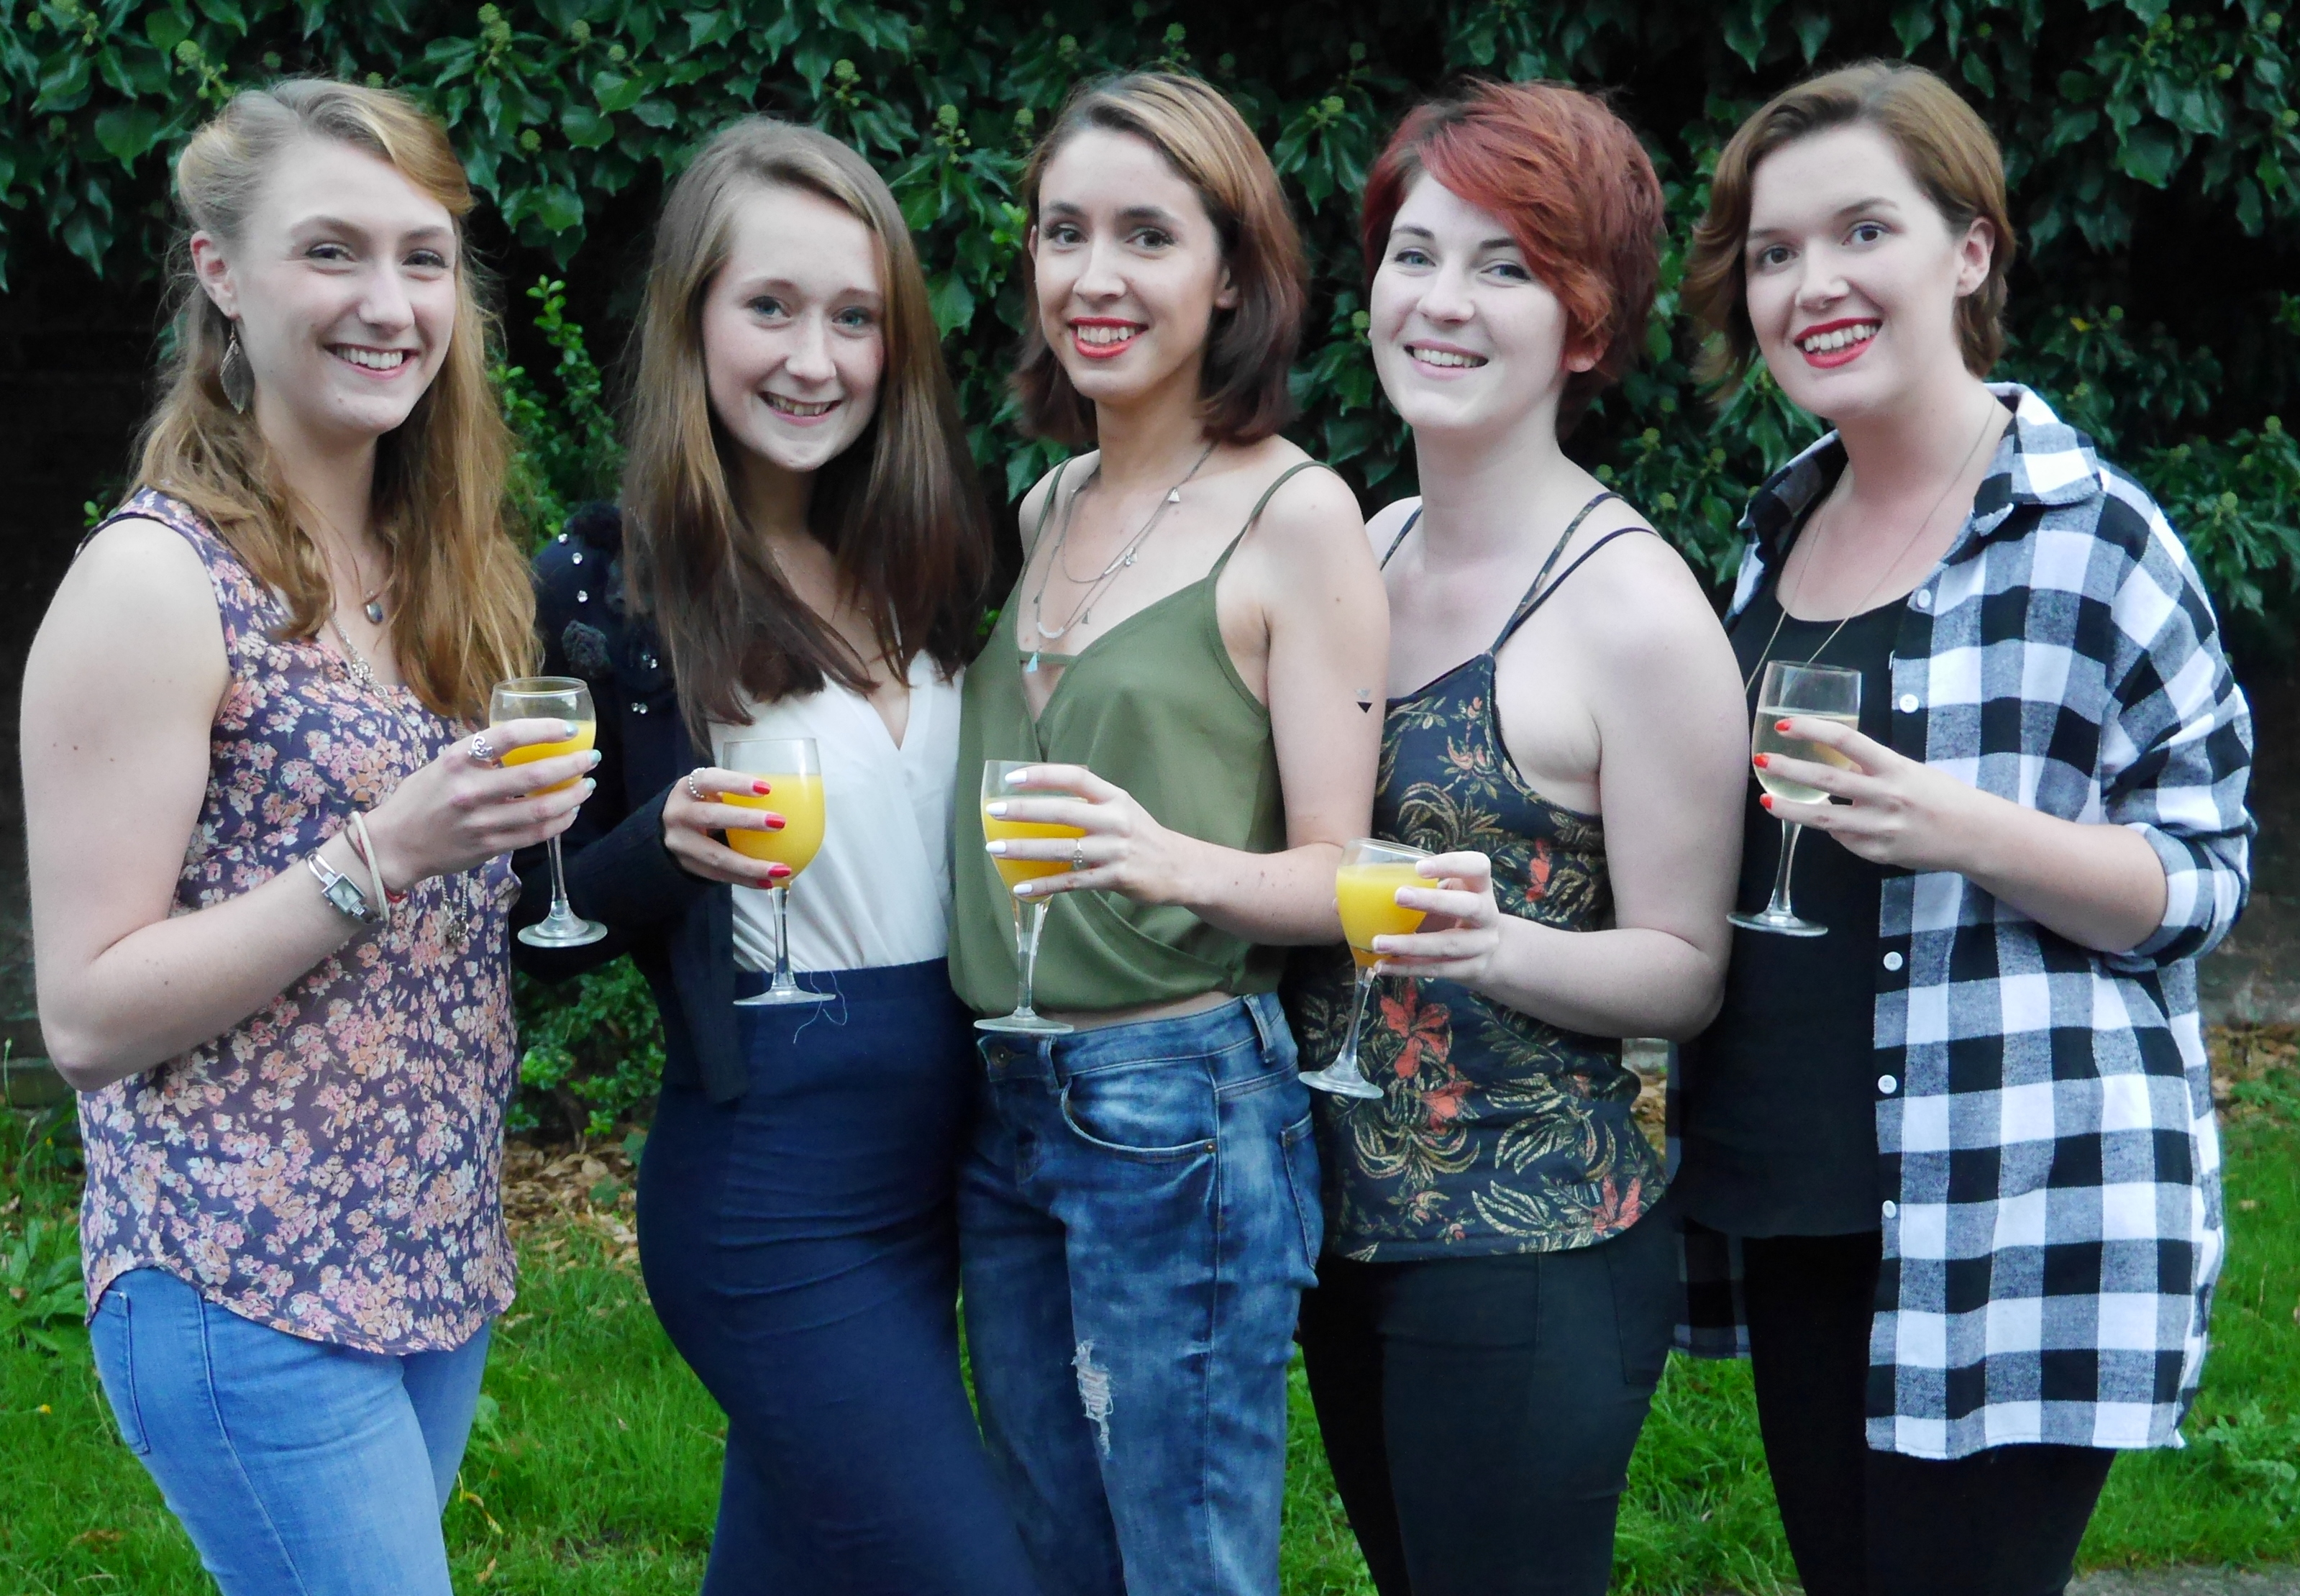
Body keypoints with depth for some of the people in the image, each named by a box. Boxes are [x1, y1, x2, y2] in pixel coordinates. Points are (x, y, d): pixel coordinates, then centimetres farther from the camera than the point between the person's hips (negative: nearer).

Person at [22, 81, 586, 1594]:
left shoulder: (442, 568, 9)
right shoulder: (158, 580, -13)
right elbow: (87, 1013, -15)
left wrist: (527, 831, 0)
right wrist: (382, 857, -23)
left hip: (438, 1263, 7)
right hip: (246, 1292, -7)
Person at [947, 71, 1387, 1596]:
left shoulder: (1296, 514, -9)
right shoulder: (1048, 506, 10)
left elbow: (1337, 875, -10)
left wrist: (1171, 862, -29)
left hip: (1183, 1106, -7)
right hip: (1004, 1109, 7)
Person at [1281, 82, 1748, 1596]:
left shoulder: (1634, 608, -13)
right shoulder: (1366, 549, 6)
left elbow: (1685, 972, -10)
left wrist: (1495, 945, -27)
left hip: (1527, 1267, -7)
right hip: (1344, 1228, 7)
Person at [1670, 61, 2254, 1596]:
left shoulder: (2090, 534, -9)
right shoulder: (1782, 526, 10)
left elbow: (2205, 879, -8)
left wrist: (1971, 833, -23)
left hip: (2016, 1219, -6)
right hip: (1799, 1202, 7)